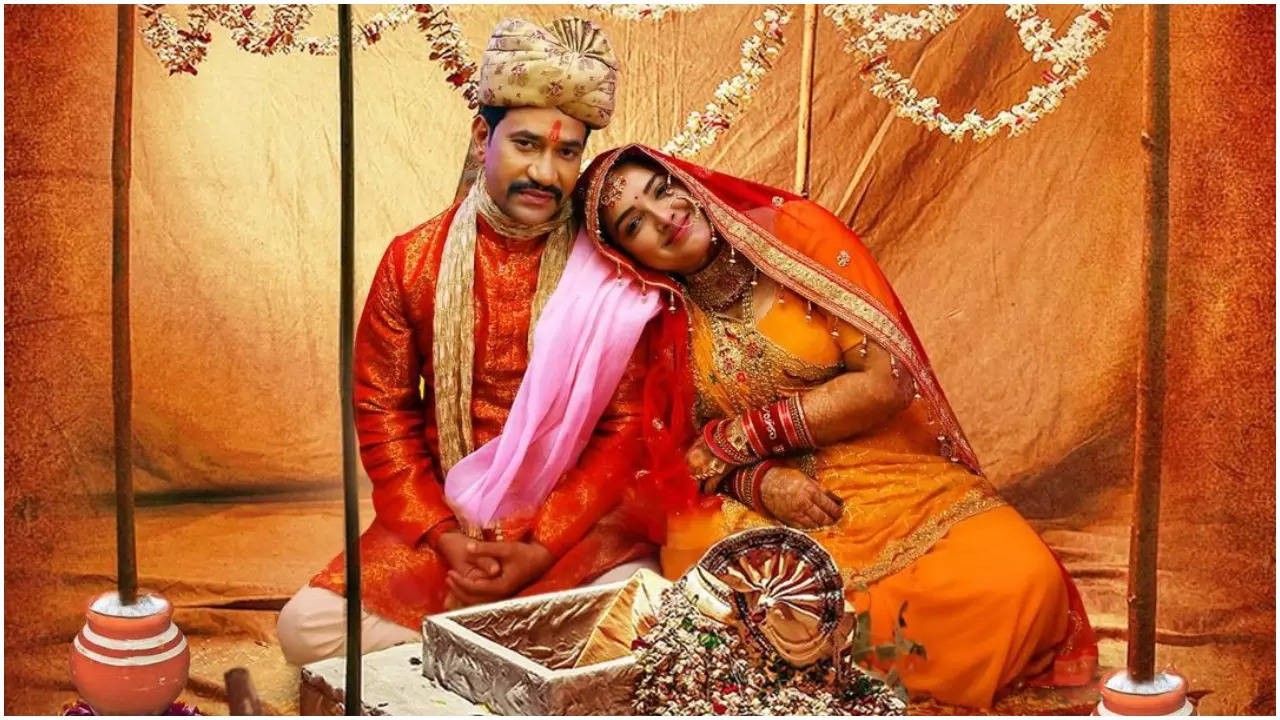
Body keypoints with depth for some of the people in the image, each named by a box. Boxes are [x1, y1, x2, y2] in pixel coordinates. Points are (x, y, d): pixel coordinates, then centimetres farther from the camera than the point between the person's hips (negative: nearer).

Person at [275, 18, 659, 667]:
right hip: (438, 520, 2)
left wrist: (541, 550, -15)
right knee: (306, 627, -16)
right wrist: (444, 538, -9)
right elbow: (382, 411, 3)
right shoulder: (414, 260, -1)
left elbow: (625, 426, -7)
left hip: (576, 520, -1)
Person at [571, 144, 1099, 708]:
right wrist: (757, 481, -15)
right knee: (692, 554, -33)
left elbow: (887, 381, -10)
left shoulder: (794, 230, -4)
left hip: (892, 478, -1)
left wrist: (741, 436, -9)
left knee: (1019, 581, -29)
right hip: (760, 506, 2)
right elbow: (677, 456, 8)